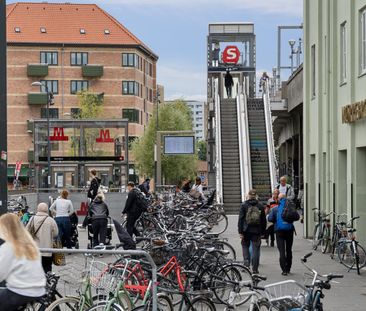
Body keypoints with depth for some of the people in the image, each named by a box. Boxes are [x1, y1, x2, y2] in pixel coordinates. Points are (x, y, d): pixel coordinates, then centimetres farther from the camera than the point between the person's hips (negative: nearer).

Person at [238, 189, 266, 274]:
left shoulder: (244, 205, -2)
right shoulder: (260, 206, 5)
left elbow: (241, 219, -6)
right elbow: (264, 220, 8)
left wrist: (240, 232, -5)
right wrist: (262, 232, 14)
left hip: (246, 231, -1)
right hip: (257, 231, 1)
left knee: (245, 246, 16)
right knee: (256, 249, 4)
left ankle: (246, 263, -2)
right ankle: (255, 269, 2)